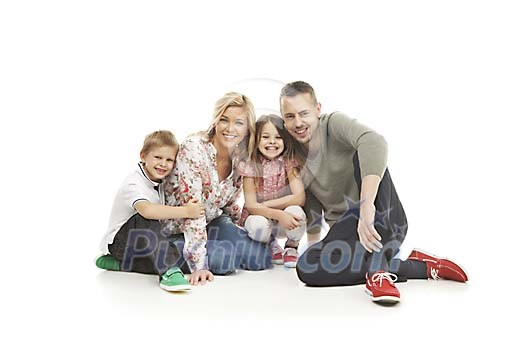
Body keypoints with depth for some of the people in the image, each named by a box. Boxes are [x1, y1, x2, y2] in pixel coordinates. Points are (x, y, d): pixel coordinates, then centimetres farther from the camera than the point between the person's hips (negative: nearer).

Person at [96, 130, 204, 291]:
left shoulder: (160, 184, 5)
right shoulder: (133, 184, -23)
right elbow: (146, 210, -43)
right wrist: (185, 211, -43)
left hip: (144, 242, 8)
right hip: (118, 241, -8)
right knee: (145, 219, -37)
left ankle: (119, 262, -2)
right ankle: (168, 270, -41)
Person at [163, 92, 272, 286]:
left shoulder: (241, 159, -5)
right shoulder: (193, 149, -24)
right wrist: (199, 266, -35)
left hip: (211, 224, 6)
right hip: (176, 232, -6)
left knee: (261, 255, -10)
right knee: (223, 258, -29)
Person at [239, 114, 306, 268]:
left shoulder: (289, 161, -11)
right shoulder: (250, 165, -13)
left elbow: (299, 197, -22)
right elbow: (250, 205, -20)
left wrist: (264, 204, -24)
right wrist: (279, 215, -36)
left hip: (285, 221, 1)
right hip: (259, 216, -1)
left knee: (296, 211, -33)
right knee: (258, 224, -35)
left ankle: (291, 248, 0)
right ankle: (271, 246, 3)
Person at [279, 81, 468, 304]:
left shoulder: (334, 124, -9)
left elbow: (374, 142, -34)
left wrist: (366, 204, -45)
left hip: (382, 221, -4)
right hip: (348, 231, 5)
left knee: (362, 156, -31)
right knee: (307, 269, -27)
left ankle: (378, 269, -35)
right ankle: (423, 267, -18)